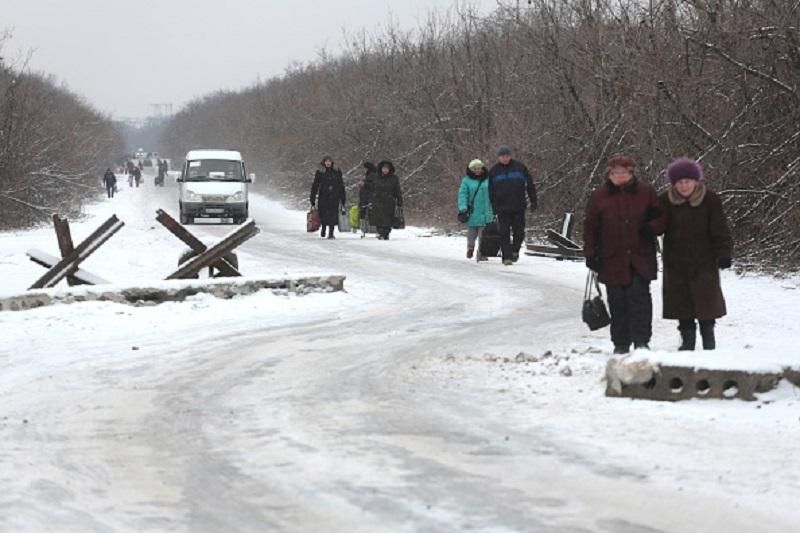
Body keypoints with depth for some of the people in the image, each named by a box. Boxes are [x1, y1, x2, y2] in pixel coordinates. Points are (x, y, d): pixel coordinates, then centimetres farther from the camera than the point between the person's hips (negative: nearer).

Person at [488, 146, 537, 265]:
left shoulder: (520, 167, 5)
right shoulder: (494, 170, 7)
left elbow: (530, 184, 9)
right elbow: (490, 190, 12)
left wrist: (533, 201, 4)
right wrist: (492, 207, 7)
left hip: (518, 207, 0)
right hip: (502, 208, 0)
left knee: (519, 231, 0)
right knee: (504, 233, -6)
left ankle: (515, 250, 25)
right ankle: (507, 257, -4)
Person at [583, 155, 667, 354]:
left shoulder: (646, 192, 5)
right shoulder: (599, 196, 5)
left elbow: (662, 217, 12)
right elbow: (590, 227, 8)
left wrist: (652, 228, -10)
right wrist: (590, 253, 1)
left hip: (640, 257, -1)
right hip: (612, 259, 1)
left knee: (639, 296, -10)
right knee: (617, 301, 4)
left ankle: (642, 341, -5)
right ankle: (621, 343, 15)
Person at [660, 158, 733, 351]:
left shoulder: (710, 199, -7)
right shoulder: (666, 200, -2)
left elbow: (720, 229, -7)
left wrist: (724, 253, -14)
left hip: (704, 260, -2)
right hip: (676, 262, 2)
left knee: (706, 300, 0)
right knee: (682, 305, 5)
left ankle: (708, 341, 11)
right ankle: (687, 340, 15)